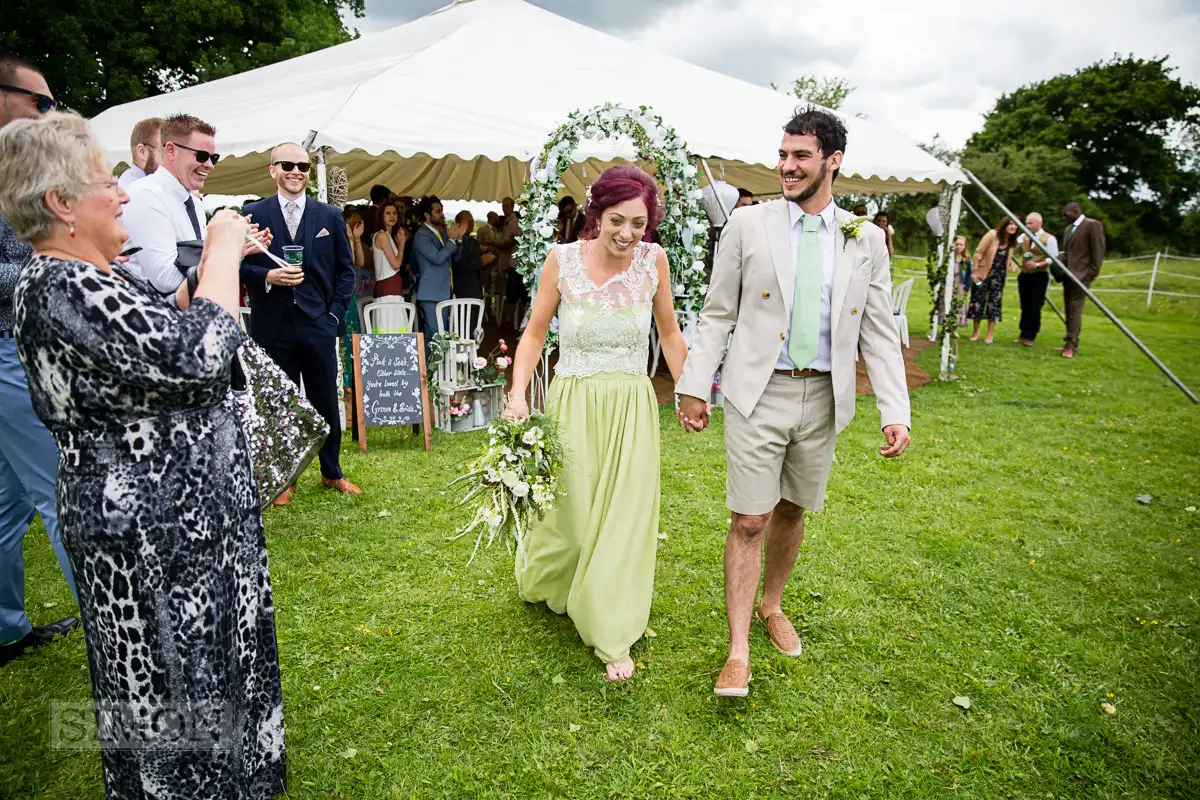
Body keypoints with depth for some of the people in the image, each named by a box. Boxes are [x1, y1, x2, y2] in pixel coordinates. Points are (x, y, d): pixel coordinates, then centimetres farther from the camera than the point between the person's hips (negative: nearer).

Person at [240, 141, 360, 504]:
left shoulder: (330, 215, 7)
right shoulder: (253, 212, 4)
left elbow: (346, 269, 10)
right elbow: (239, 265, 3)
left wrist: (335, 312, 1)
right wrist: (268, 277, -16)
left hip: (318, 325, 1)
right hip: (272, 327, -1)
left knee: (326, 402, 9)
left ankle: (332, 472, 26)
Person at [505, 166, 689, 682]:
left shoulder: (653, 260, -4)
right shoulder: (562, 260, -8)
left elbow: (669, 333, 8)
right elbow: (535, 333, -1)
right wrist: (518, 394, -12)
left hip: (632, 406, 2)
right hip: (574, 403, -1)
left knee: (624, 519, 6)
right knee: (576, 512, 9)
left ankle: (613, 637, 26)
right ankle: (536, 569, 47)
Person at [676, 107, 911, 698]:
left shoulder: (865, 240, 5)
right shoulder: (748, 225, -2)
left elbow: (879, 332, 5)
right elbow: (717, 315, 1)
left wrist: (895, 413, -2)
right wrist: (694, 386, -3)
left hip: (823, 399, 3)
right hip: (758, 395, -3)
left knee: (792, 511, 16)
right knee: (750, 521, -1)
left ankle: (771, 605, 40)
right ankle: (738, 652, 11)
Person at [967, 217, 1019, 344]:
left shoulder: (1013, 242, 4)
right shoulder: (992, 235, -11)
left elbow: (1009, 258, 17)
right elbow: (978, 253, -10)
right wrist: (975, 271, -13)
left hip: (999, 275, 3)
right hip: (983, 273, -3)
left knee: (995, 301, -1)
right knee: (978, 300, 1)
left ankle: (990, 333, 5)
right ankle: (975, 332, 14)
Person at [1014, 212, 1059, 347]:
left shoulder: (1049, 239, -7)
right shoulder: (1023, 236, 10)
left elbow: (1053, 259, -11)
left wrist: (1037, 265, -22)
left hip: (1039, 276, -5)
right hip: (1024, 275, 5)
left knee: (1035, 308, -3)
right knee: (1025, 307, 9)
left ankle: (1030, 337, 5)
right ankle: (1023, 335, 16)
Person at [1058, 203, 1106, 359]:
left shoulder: (1093, 225, -6)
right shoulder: (1068, 229, 18)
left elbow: (1099, 250, -10)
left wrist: (1092, 273, -14)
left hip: (1081, 274, -8)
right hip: (1068, 274, 8)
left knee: (1075, 309, -12)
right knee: (1069, 310, 9)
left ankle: (1072, 344, -13)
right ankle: (1071, 344, 13)